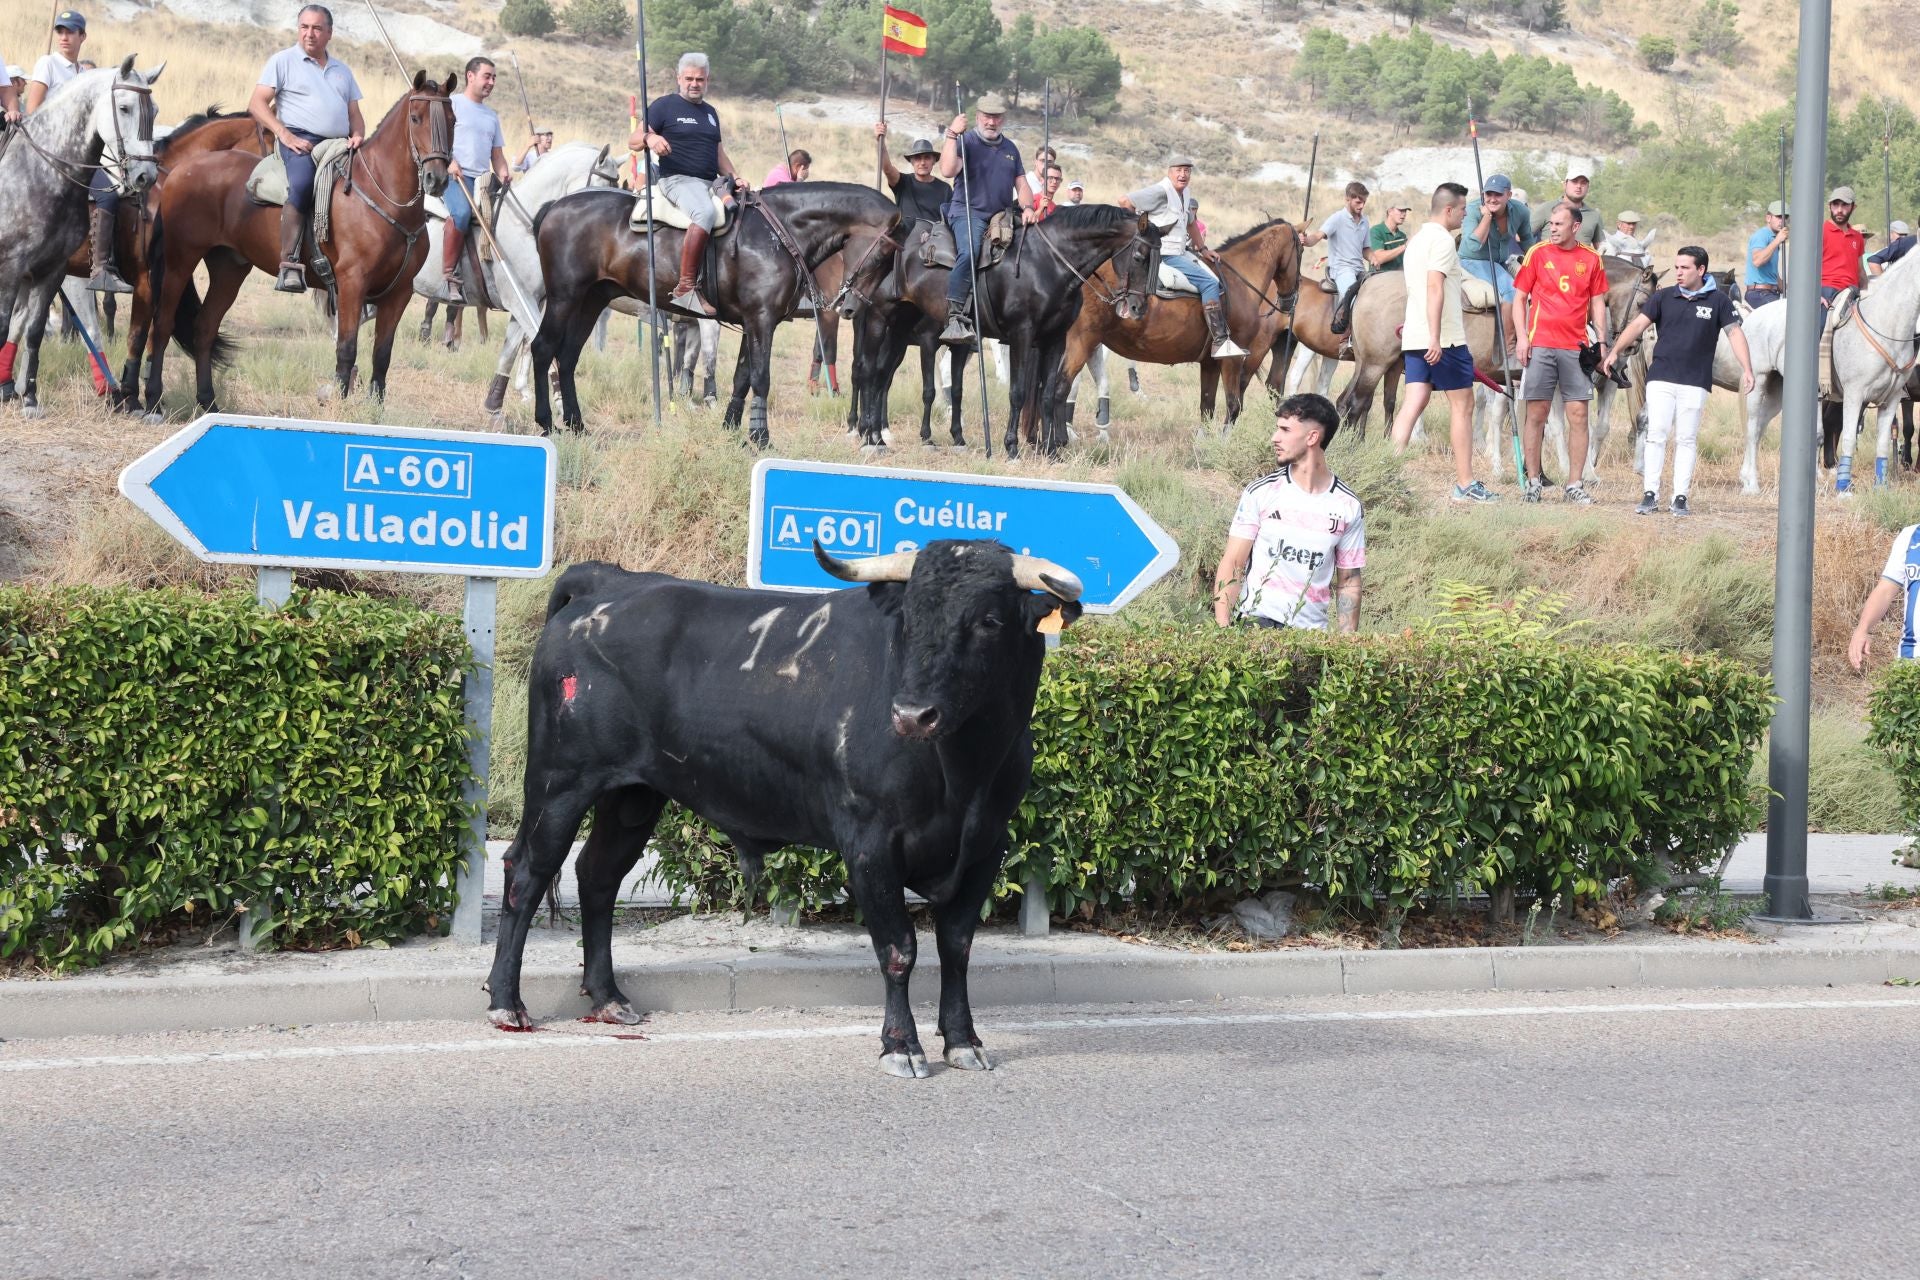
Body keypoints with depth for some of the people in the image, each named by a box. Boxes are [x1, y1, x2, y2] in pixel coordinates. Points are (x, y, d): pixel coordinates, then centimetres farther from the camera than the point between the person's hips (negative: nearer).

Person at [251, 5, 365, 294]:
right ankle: (290, 265, -39)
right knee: (302, 184, -35)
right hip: (300, 140, -6)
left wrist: (357, 135, 0)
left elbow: (354, 115, 24)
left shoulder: (342, 70, 24)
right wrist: (285, 135, -13)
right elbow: (257, 104, 1)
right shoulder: (283, 61, 8)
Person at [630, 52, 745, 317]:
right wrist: (649, 138, -24)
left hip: (711, 183, 8)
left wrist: (735, 178, 8)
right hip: (677, 180, -8)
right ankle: (686, 288, -43)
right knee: (705, 212, -37)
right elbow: (632, 142, -1)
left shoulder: (710, 112, 24)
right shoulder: (664, 106, 4)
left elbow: (719, 154, 27)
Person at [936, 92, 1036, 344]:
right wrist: (952, 134, -17)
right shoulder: (966, 141, 2)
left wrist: (1027, 207, 1)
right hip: (969, 212, -8)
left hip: (1003, 216, 8)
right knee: (969, 253, -33)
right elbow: (948, 171, -15)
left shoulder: (1010, 148, 20)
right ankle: (955, 319, -42)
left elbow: (1021, 184, 20)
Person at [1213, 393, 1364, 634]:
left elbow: (1348, 582, 11)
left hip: (1312, 630, 3)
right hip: (1257, 619, -3)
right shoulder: (1261, 492, 2)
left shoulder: (1348, 506, 5)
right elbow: (1232, 563, 0)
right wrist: (1222, 627, -11)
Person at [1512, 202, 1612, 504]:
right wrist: (1521, 337, -4)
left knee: (1578, 414, -1)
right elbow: (1519, 298, 6)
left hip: (1576, 348, 1)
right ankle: (1533, 481, 6)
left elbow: (1597, 303, 13)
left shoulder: (1591, 259, 8)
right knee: (1536, 413, -1)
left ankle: (1574, 485, 4)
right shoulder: (1537, 253, 3)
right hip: (1539, 344, -1)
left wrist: (1602, 343, 5)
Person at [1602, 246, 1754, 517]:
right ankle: (1651, 495, 0)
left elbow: (1735, 333, 0)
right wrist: (1615, 352, -10)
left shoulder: (1718, 300, 1)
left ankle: (1681, 497, 5)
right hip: (1661, 379, 1)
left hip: (1696, 382, -1)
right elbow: (1638, 324, 1)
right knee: (1656, 435, -3)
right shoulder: (1664, 297, 5)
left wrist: (1746, 369, -10)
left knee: (1687, 440, 1)